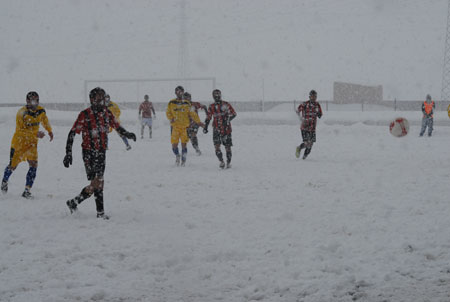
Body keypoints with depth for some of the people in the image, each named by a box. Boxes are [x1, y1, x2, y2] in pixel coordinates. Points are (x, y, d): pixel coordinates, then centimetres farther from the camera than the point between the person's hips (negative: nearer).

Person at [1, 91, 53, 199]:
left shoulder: (41, 111, -3)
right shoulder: (22, 113, -21)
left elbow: (45, 120, 21)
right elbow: (20, 131, -26)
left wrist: (50, 131, 32)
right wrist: (35, 134, -34)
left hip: (32, 143, 4)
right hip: (19, 141, -4)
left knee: (34, 165, -12)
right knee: (13, 165, 7)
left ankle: (27, 191, -6)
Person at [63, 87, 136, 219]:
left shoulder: (107, 113, 7)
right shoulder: (85, 115, -10)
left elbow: (117, 126, 17)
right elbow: (72, 133, -9)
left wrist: (127, 134, -4)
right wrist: (68, 153, -14)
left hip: (102, 151, 6)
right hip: (89, 152, -6)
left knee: (98, 182, 7)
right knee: (97, 182, -13)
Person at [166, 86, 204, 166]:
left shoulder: (187, 103, 8)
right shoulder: (171, 103, 6)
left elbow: (192, 114, 8)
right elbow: (168, 113, 11)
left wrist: (198, 122, 2)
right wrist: (171, 118, -9)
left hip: (184, 126, 0)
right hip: (175, 126, 0)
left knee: (184, 144, -3)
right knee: (174, 144, -5)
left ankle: (183, 160, 10)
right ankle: (177, 155, 23)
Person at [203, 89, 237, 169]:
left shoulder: (226, 104, 1)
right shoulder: (211, 107, 10)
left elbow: (233, 114, -3)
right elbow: (208, 118, 19)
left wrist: (228, 119, -18)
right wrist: (205, 127, 11)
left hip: (226, 128, -2)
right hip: (216, 129, 2)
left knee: (227, 146, 1)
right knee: (216, 145, -14)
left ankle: (229, 162, 16)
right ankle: (221, 161, -7)